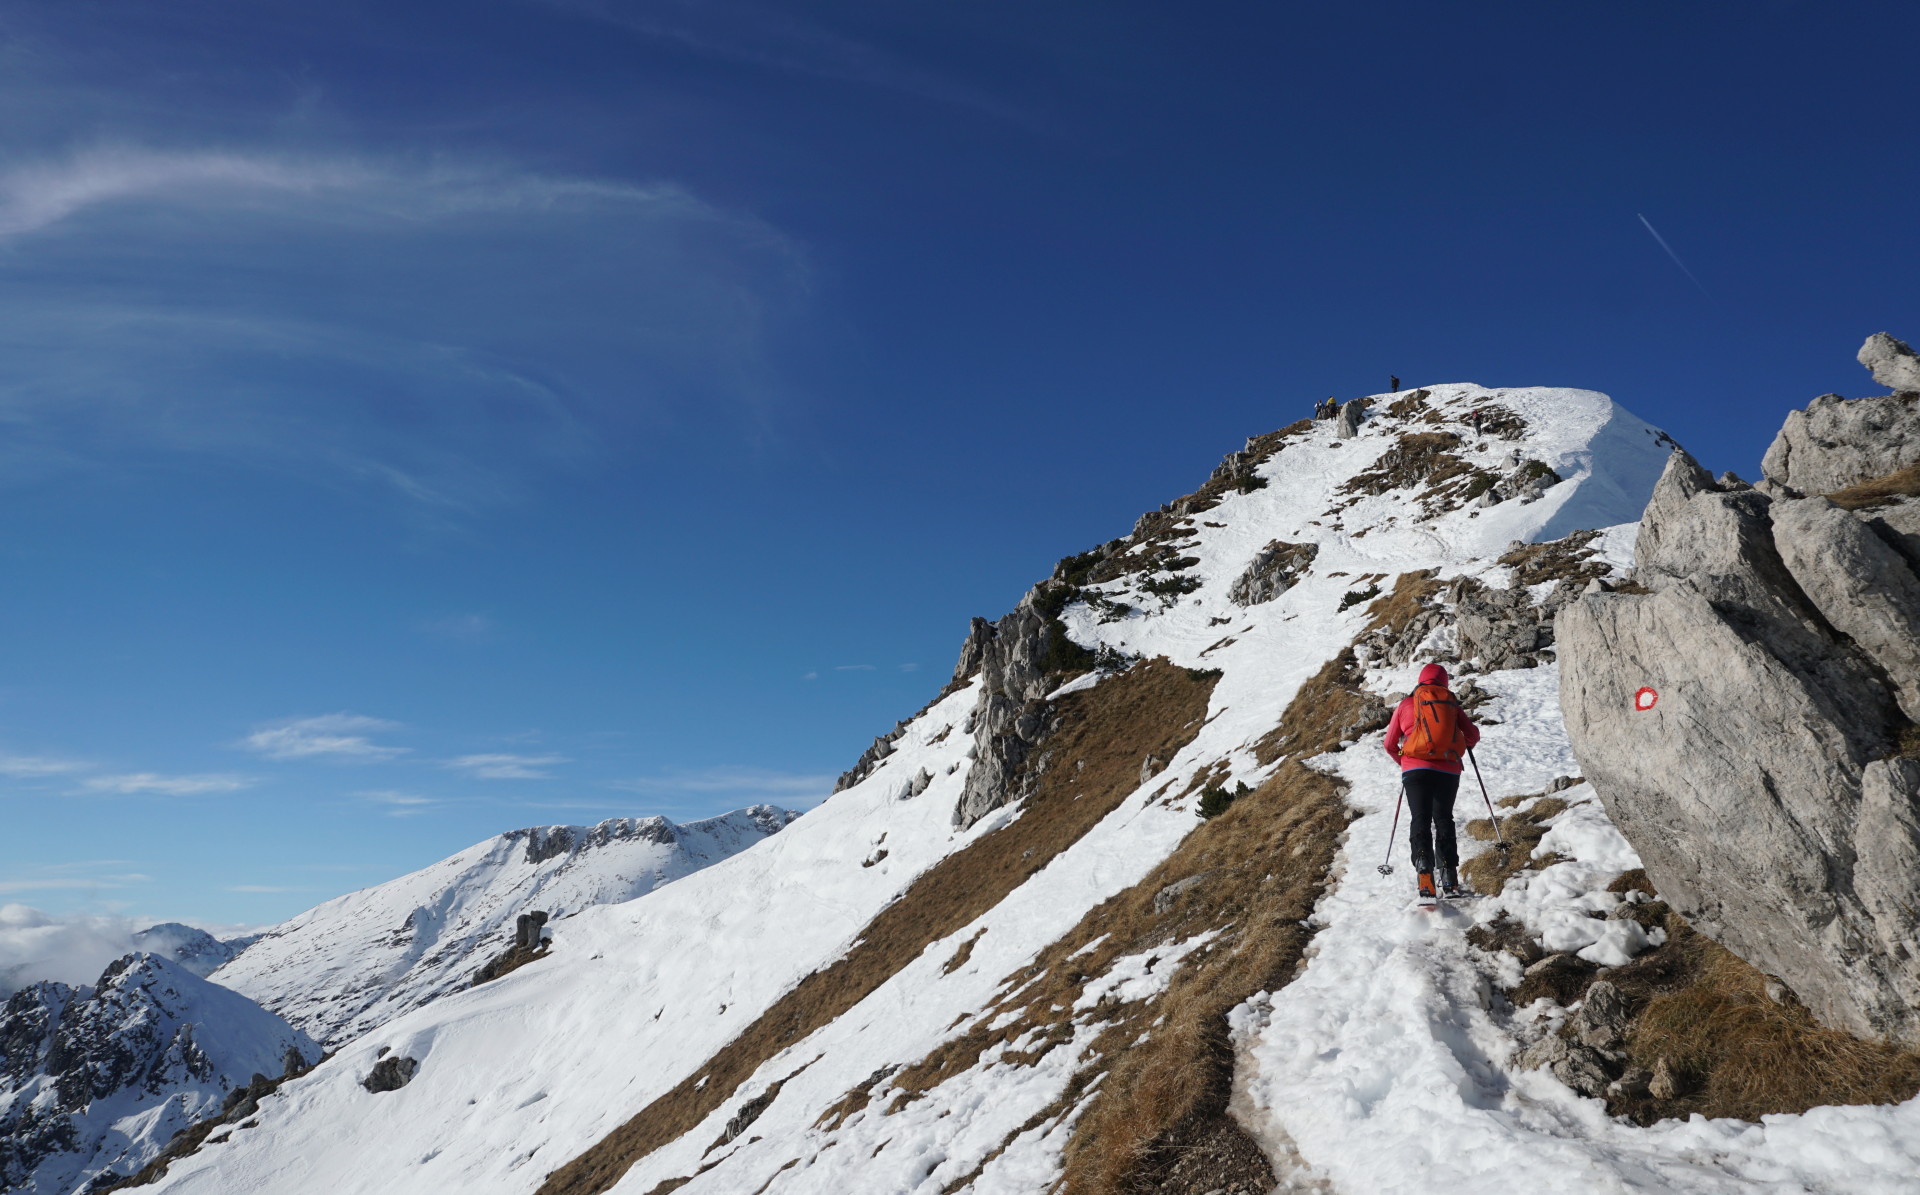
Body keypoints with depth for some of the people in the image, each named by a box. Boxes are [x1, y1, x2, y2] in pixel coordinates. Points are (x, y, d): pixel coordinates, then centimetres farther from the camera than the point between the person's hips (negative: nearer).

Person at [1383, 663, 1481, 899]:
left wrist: (1403, 762, 29)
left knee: (1420, 820, -1)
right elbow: (1473, 735, 8)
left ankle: (1425, 877, -18)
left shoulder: (1405, 704, 9)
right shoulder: (1452, 704, 11)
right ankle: (1449, 880, 8)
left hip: (1416, 770, -2)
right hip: (1448, 771, 2)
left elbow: (1390, 745, 11)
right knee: (1443, 820, 14)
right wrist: (1464, 747, 31)